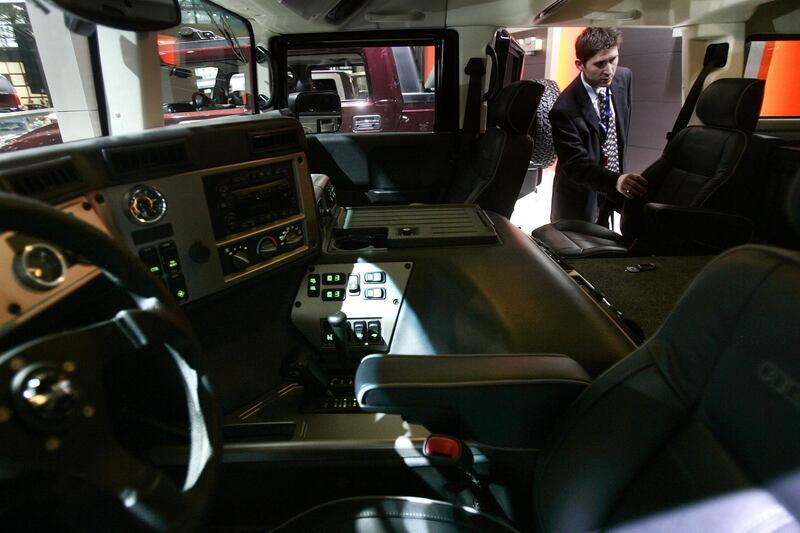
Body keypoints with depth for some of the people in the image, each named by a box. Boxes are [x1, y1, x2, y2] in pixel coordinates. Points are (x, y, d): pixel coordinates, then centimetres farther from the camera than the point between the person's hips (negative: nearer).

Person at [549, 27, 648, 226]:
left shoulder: (624, 77, -7)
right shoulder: (564, 110, -28)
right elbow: (576, 164, -29)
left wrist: (621, 176, 9)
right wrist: (616, 180, -45)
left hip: (613, 191, 6)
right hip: (579, 199, -6)